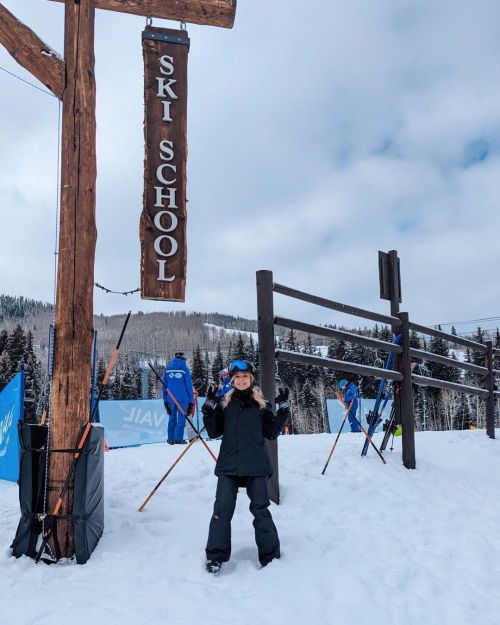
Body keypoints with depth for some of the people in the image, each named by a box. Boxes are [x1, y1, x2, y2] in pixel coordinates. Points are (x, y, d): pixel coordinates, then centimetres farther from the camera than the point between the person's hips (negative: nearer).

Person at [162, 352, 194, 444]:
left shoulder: (167, 368, 8)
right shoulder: (185, 368, -3)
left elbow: (164, 385, 9)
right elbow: (189, 385, -3)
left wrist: (165, 399, 13)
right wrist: (191, 400, 2)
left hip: (171, 398, 4)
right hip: (182, 398, -4)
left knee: (172, 418, 13)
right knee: (181, 418, 1)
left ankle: (171, 439, 14)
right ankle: (178, 438, -6)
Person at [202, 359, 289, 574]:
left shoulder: (261, 404, 6)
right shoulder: (224, 403, 6)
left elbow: (271, 433, 4)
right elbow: (214, 432, 2)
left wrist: (283, 409, -4)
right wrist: (209, 408, -9)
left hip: (256, 466, 0)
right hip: (228, 465, 0)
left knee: (260, 509, 4)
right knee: (222, 509, -2)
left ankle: (270, 554, 18)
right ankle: (216, 555, 10)